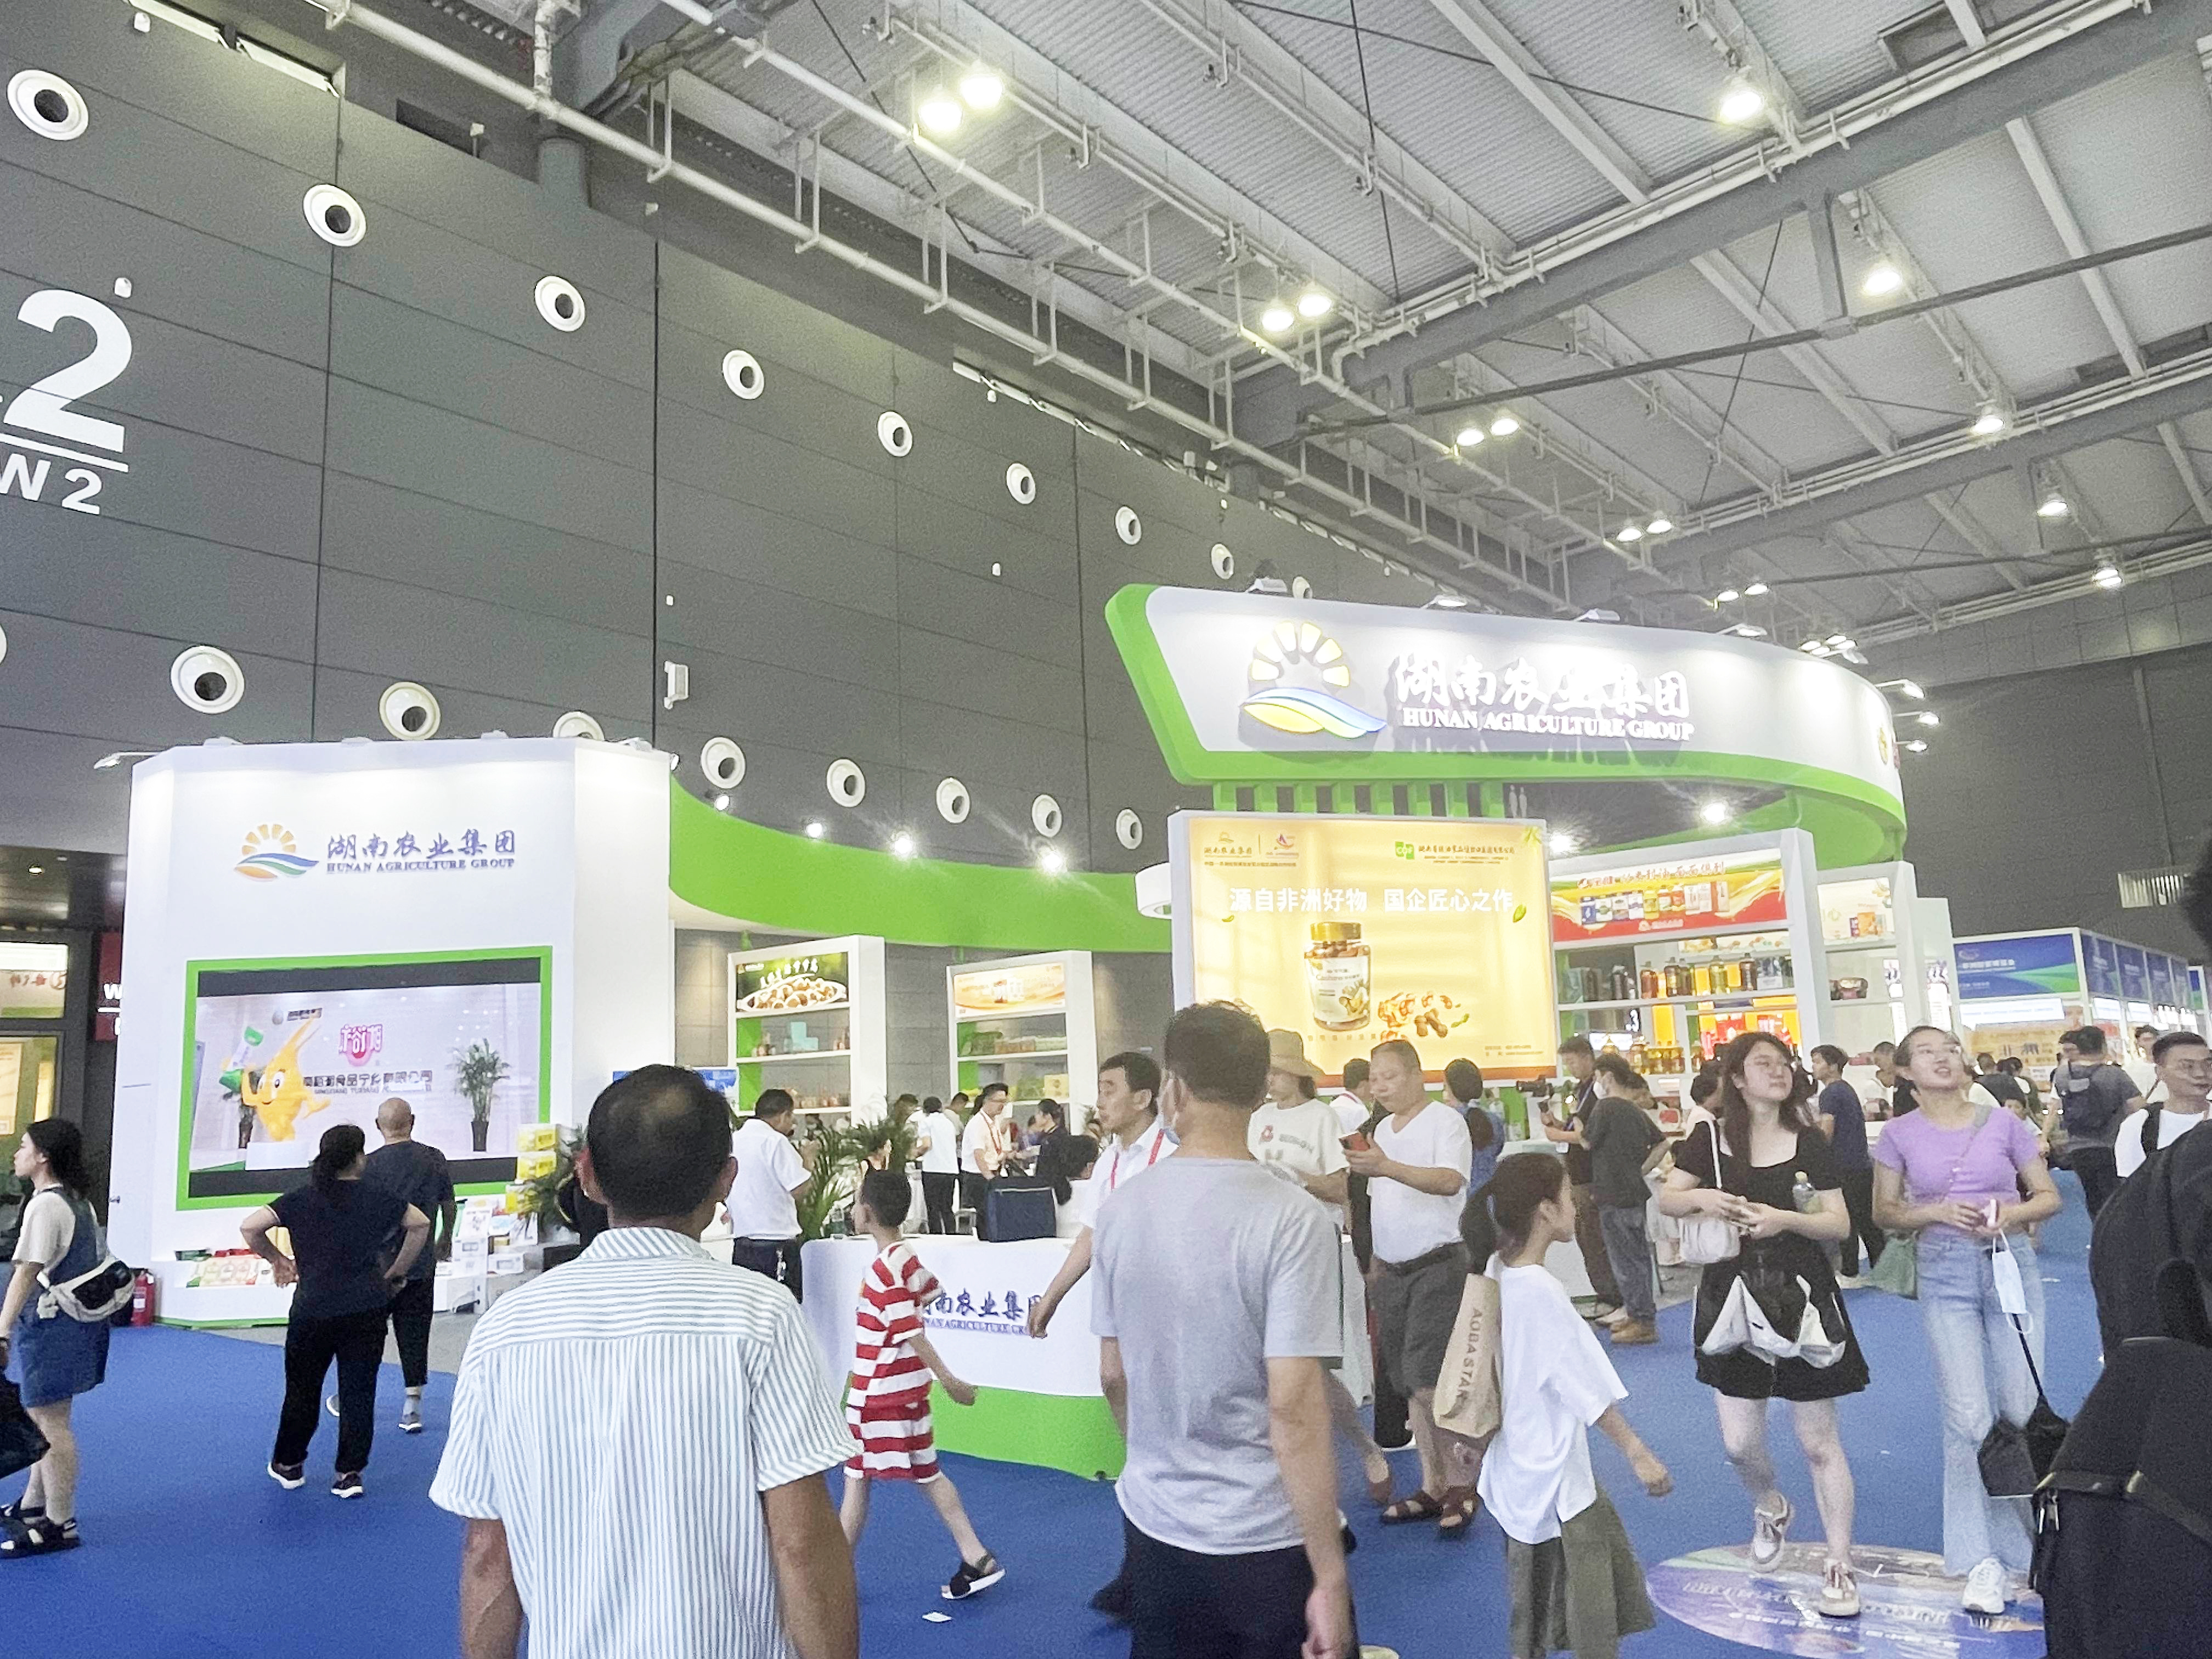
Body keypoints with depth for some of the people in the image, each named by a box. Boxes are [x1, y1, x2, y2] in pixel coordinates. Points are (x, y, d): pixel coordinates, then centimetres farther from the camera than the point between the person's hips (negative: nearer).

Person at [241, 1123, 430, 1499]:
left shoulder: (302, 1198, 0)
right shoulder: (378, 1197, 0)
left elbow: (249, 1228, -7)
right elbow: (421, 1224, 3)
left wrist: (278, 1259, 9)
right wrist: (396, 1272, 13)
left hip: (311, 1310, 1)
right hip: (365, 1311, -1)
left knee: (302, 1388, 18)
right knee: (359, 1391, 6)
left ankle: (288, 1466, 32)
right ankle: (350, 1474, 7)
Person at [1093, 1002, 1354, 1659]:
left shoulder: (1119, 1211, -4)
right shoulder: (1292, 1218, -18)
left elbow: (1113, 1378, 6)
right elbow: (1293, 1408, -20)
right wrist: (1330, 1579, -13)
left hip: (1155, 1528, 4)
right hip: (1267, 1541, -4)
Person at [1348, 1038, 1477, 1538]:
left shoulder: (1445, 1121, -9)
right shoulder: (1382, 1129, 14)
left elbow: (1449, 1180, -26)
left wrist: (1387, 1167, -38)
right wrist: (1376, 1262, 16)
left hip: (1438, 1265, -7)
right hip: (1392, 1270, 7)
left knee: (1428, 1381, -12)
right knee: (1412, 1385, 10)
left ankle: (1462, 1484, 4)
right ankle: (1433, 1487, 20)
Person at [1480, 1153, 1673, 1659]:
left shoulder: (1495, 1272, -1)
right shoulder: (1542, 1291, -25)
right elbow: (1589, 1389, -22)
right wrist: (1638, 1454, -15)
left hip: (1517, 1464, 9)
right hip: (1555, 1472, -8)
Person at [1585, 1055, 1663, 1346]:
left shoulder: (1605, 1107, -16)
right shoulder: (1636, 1111, 10)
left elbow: (1587, 1142, -6)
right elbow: (1661, 1143, 16)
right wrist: (1641, 1169, 14)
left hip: (1615, 1196, -9)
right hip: (1635, 1192, 9)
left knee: (1625, 1259, -3)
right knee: (1636, 1255, 16)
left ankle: (1643, 1322, 1)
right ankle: (1638, 1314, 26)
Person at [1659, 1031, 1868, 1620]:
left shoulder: (1809, 1142, -3)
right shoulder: (1710, 1140, -1)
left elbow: (1840, 1223, -4)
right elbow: (1667, 1200, 4)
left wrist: (1787, 1219, -21)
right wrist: (1702, 1198, -17)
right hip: (1732, 1299, 1)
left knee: (1819, 1440, 4)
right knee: (1739, 1443, 6)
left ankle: (1840, 1565, 19)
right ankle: (1771, 1509, 39)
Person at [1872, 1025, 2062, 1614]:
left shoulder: (2003, 1123, -1)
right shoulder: (1899, 1136, -1)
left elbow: (2048, 1196, 6)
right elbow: (1885, 1212, 5)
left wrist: (2013, 1214, -14)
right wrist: (1935, 1212, -13)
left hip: (2011, 1264, 1)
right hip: (1945, 1276, -1)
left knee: (2023, 1411, 6)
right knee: (1968, 1418, -4)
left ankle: (2031, 1537, 26)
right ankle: (1982, 1561, 5)